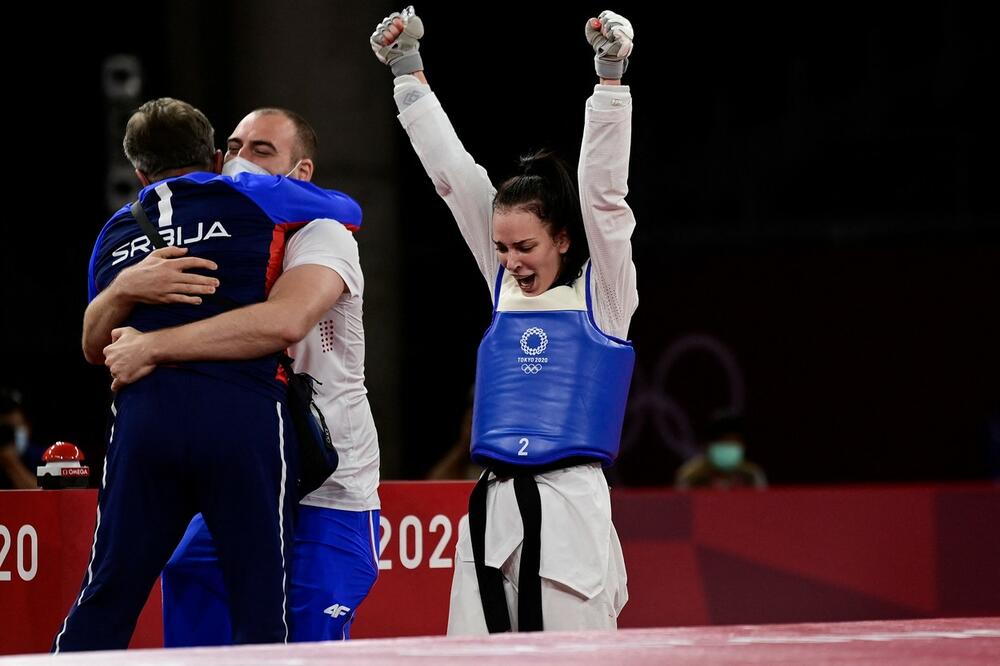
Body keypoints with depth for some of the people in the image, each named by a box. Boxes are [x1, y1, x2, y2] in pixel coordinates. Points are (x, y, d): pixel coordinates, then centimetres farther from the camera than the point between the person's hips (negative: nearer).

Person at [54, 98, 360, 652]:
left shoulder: (113, 235, 19)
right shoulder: (253, 199, 9)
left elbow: (97, 343, 26)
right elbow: (348, 209, 27)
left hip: (140, 417, 3)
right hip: (243, 415, -3)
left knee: (101, 606, 8)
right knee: (261, 611, 1)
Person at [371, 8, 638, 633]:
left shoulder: (601, 289, 3)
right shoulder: (507, 288, 15)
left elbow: (603, 188, -7)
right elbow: (454, 177, 14)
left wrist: (610, 77, -16)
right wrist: (409, 72, 13)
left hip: (570, 506, -5)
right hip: (491, 508, 5)